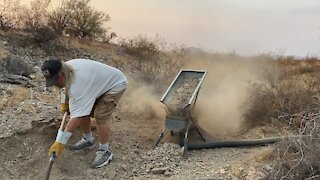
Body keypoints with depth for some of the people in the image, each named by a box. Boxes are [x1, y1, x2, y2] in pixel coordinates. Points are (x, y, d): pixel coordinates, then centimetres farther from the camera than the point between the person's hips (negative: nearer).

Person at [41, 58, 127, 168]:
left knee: (100, 116, -21)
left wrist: (60, 142, -40)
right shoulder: (66, 68, -12)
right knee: (82, 110, 2)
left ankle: (105, 151, -5)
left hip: (115, 84, -9)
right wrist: (65, 102, 0)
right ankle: (88, 140, 22)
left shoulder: (77, 84, -39)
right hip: (98, 83, 9)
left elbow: (76, 117, -42)